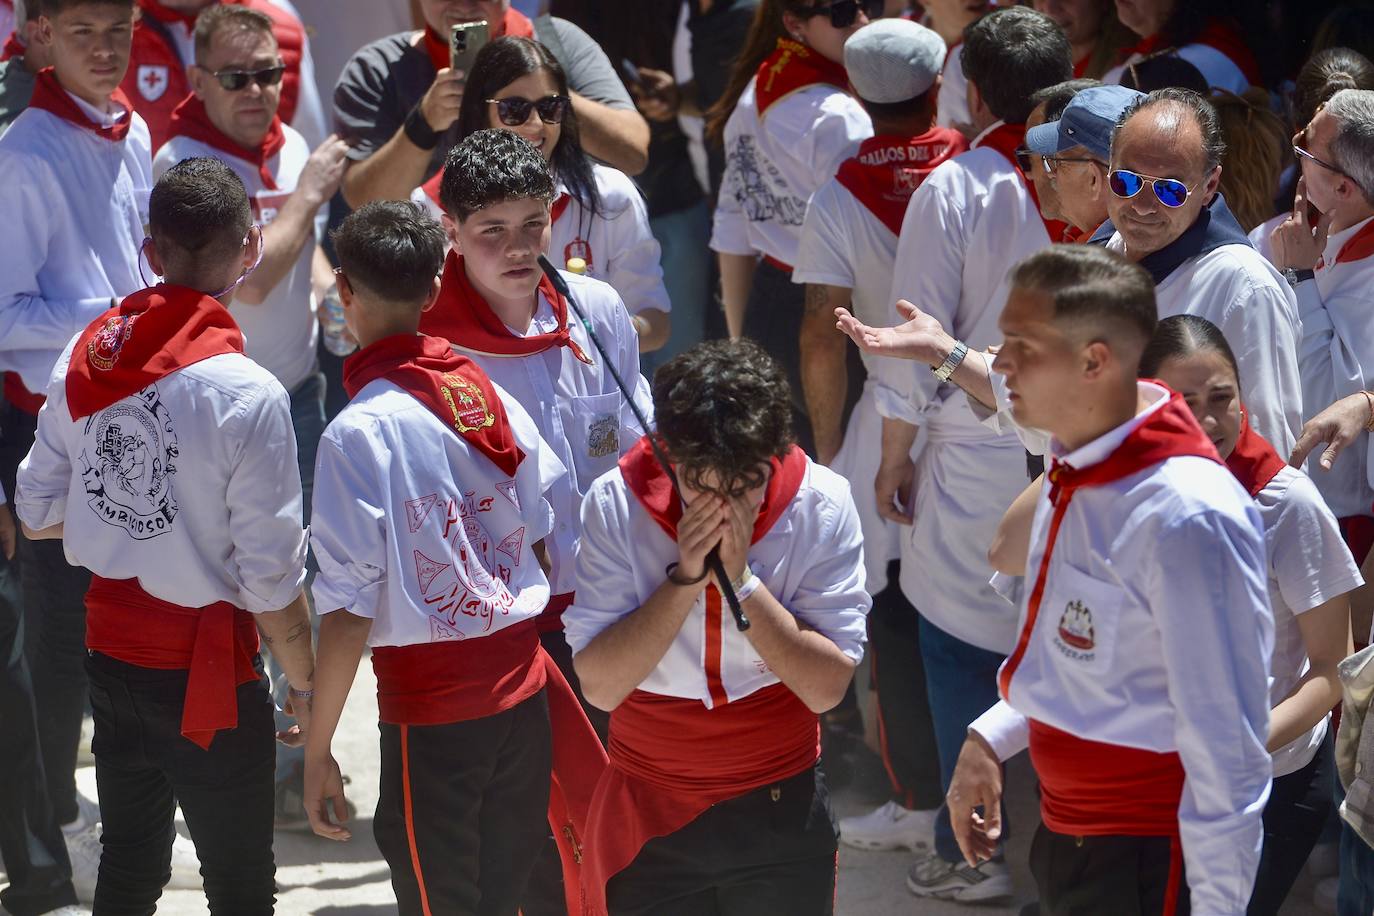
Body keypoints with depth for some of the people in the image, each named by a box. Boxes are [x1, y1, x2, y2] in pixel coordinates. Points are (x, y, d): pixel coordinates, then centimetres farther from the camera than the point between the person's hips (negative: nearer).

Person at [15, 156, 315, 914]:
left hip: (112, 652, 6)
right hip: (205, 671, -6)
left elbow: (37, 514, 6)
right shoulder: (247, 396, -22)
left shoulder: (84, 360, -5)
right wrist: (306, 684, -4)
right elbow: (271, 579, -18)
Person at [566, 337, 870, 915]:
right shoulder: (617, 504, -14)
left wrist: (741, 579, -26)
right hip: (650, 818, 0)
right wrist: (685, 578, -26)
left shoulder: (822, 505, -14)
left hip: (781, 816, 0)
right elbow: (600, 686, -18)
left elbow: (827, 687, -18)